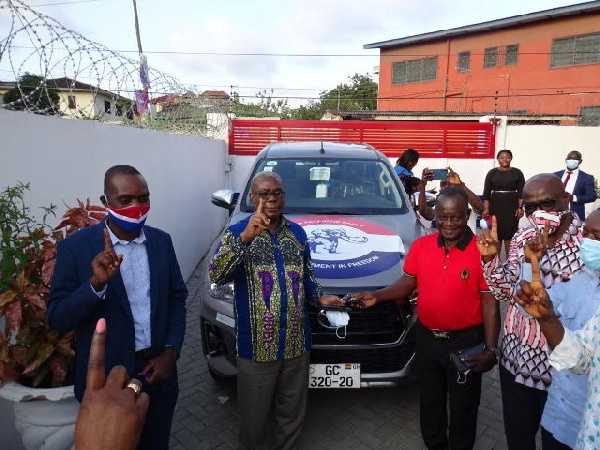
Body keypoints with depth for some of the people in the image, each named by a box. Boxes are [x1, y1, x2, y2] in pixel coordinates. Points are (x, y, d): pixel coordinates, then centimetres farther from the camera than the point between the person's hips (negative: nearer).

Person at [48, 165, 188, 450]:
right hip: (106, 380, -3)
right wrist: (96, 283, -30)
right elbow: (57, 321, -13)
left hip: (158, 371, 3)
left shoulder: (161, 241, -2)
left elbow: (177, 298, 3)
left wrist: (171, 352, -7)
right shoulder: (75, 247, -12)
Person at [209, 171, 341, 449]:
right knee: (255, 417, 16)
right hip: (256, 346, -3)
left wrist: (320, 297, -1)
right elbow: (216, 275, -25)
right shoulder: (238, 232, -8)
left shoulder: (298, 233, 6)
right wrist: (246, 236, -35)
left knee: (292, 415, 20)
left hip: (296, 343, 4)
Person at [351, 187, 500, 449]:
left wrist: (490, 349, -18)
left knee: (463, 407, 18)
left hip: (465, 342, -3)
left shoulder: (482, 251, -15)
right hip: (427, 338, 4)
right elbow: (407, 283, 4)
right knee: (430, 403, 23)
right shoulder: (420, 246, -4)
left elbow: (490, 303, -13)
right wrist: (377, 296, -12)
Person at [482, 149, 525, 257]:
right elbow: (486, 193, 2)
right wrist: (486, 209, -5)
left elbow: (521, 192, 5)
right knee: (496, 232, 0)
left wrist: (520, 208, -5)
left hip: (512, 207, 0)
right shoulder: (492, 173, 4)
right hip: (495, 207, 0)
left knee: (510, 232, 0)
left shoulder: (517, 173, 5)